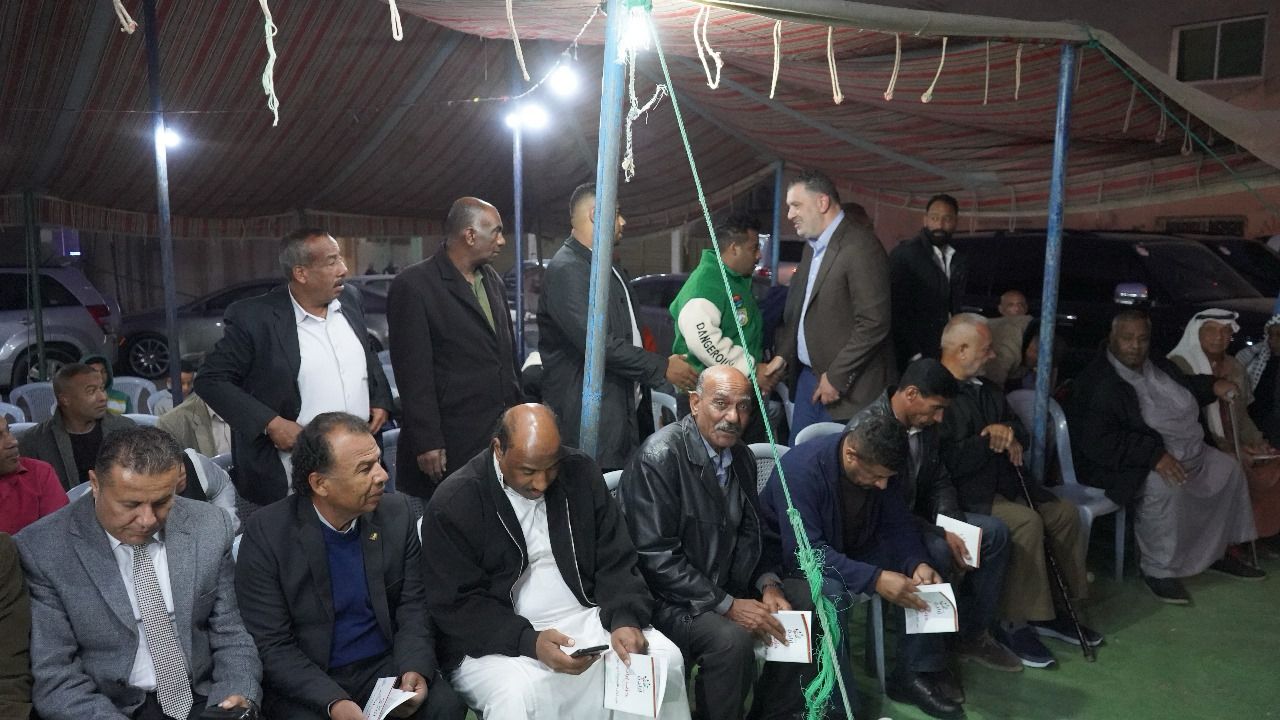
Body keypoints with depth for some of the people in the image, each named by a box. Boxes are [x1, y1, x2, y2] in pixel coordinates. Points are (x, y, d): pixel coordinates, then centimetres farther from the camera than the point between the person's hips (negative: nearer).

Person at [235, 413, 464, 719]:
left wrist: (415, 668, -16)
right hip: (305, 679, -2)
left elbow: (412, 605, 2)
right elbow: (272, 645, -11)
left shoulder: (397, 512, -4)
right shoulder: (266, 533, -13)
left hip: (385, 665, 2)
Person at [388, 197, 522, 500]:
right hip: (452, 444, -6)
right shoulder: (414, 285, -10)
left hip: (503, 433, 6)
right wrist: (426, 443, -14)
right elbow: (413, 372, -13)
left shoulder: (493, 280, 12)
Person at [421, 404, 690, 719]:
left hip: (582, 618, 4)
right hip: (495, 638, -4)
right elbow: (456, 604, -11)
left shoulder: (580, 472, 0)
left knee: (665, 659, -16)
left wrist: (625, 619, -15)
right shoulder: (453, 503, -11)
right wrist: (529, 642, -24)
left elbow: (615, 561, 4)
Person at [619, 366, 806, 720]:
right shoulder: (659, 455, -20)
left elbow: (753, 531, 14)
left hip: (726, 587, 8)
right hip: (667, 598, -8)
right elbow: (656, 556, -23)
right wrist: (726, 605, -22)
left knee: (803, 604, -3)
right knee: (732, 638, -29)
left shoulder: (741, 457, 4)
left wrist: (768, 583, -5)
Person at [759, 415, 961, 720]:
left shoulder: (877, 465, -11)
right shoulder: (801, 469, -32)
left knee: (933, 552, -11)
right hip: (794, 560, -6)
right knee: (831, 591, -38)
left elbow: (899, 523, -5)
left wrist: (917, 562, -26)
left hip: (854, 549, 7)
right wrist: (875, 579, -43)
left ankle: (915, 673, -1)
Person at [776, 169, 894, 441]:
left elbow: (874, 323, -20)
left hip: (848, 387, -8)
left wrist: (836, 377, -16)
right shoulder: (812, 246, 12)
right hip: (808, 376, 8)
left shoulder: (861, 246, -16)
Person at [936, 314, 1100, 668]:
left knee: (1065, 512, -1)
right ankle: (1015, 624, -15)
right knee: (1026, 521, -28)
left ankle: (1051, 610, 11)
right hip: (966, 492, -10)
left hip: (1003, 479, 10)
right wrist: (990, 441, -15)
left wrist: (1011, 435, 4)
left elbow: (1016, 424, 28)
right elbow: (948, 461, -26)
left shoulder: (983, 388, 16)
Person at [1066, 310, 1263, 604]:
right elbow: (1096, 441, -28)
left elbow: (1185, 385, 32)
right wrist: (1154, 455, -33)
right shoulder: (1097, 382, -19)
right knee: (1166, 486, -34)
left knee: (1230, 469, 9)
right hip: (1134, 465, -10)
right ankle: (1158, 569, -18)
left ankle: (1218, 551, 23)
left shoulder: (1158, 366, 9)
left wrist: (1213, 386, 10)